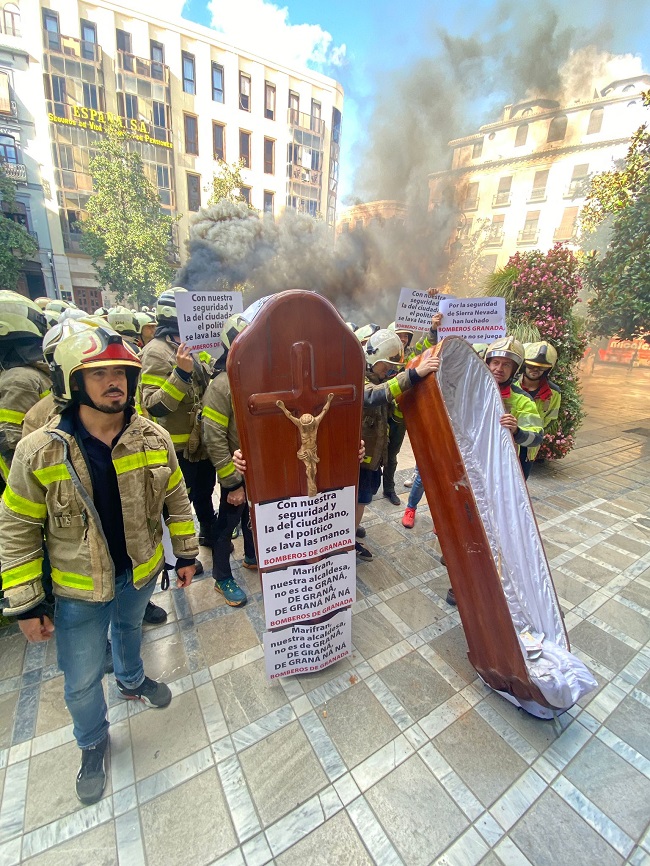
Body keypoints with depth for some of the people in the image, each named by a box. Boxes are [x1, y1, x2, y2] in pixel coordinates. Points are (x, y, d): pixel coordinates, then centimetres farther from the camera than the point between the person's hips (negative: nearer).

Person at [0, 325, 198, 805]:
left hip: (140, 570, 2)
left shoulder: (154, 438, -16)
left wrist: (186, 553, 1)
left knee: (130, 628, 31)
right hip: (79, 586, -2)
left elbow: (177, 500, -5)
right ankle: (93, 743, 47)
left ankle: (132, 680, 63)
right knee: (82, 681, 15)